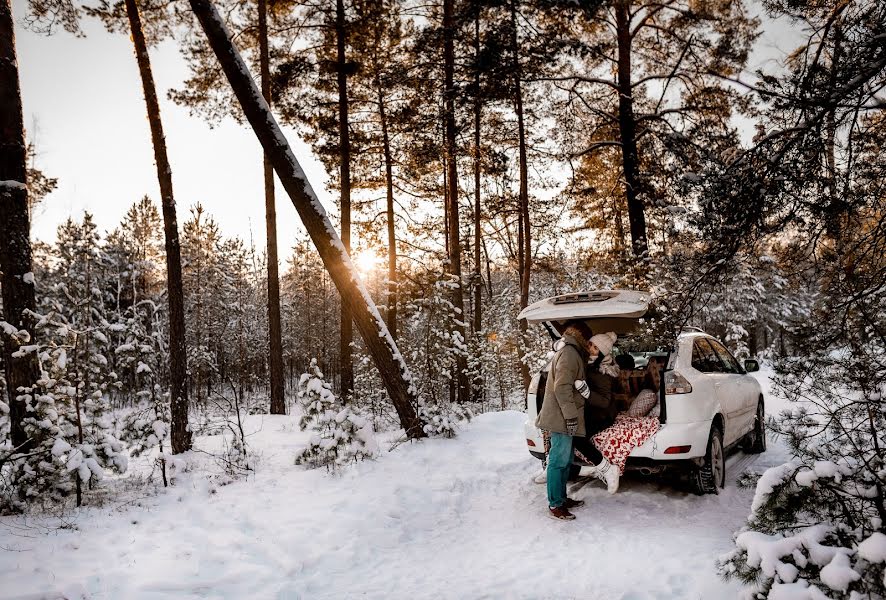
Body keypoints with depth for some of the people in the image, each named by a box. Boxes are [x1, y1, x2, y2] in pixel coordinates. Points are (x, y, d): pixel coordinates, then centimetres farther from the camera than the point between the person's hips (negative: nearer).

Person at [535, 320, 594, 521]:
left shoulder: (570, 352, 21)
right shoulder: (569, 353, -13)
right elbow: (562, 387, -21)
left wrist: (570, 415, 24)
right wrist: (571, 416, -21)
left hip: (562, 419, 11)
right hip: (562, 419, -11)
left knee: (565, 461, 16)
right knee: (559, 461, -6)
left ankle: (562, 498, 25)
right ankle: (555, 505, -1)